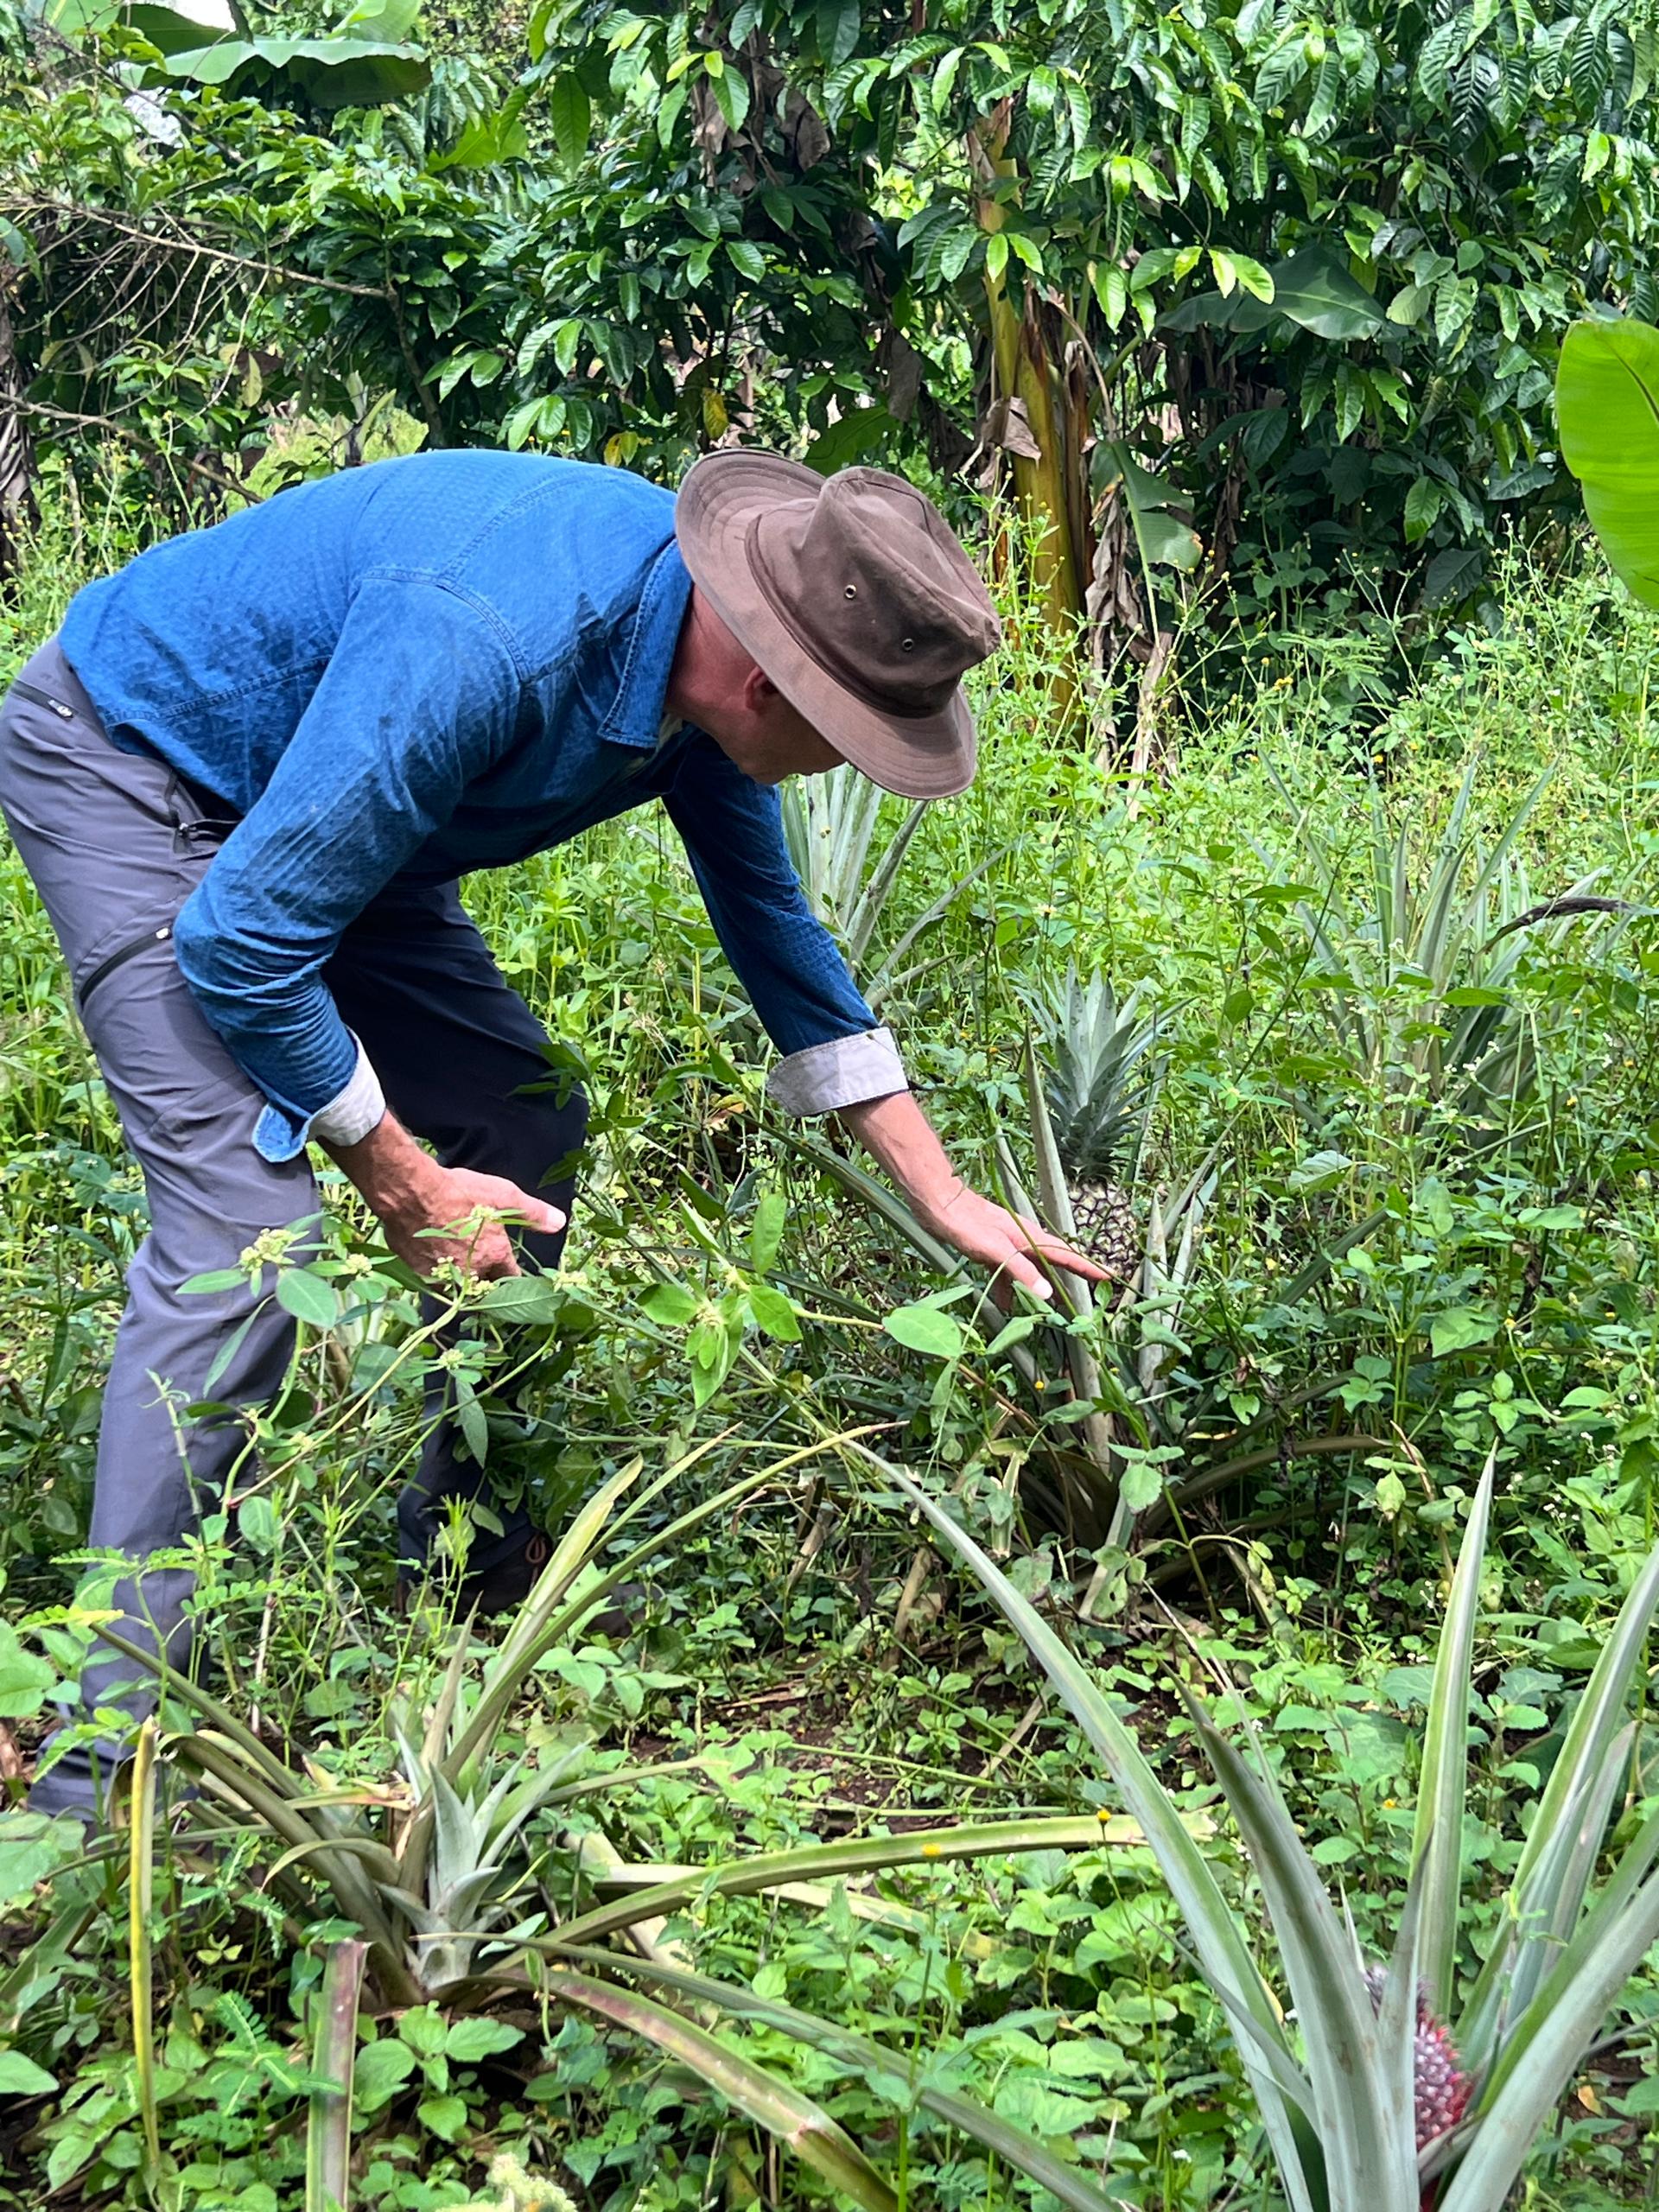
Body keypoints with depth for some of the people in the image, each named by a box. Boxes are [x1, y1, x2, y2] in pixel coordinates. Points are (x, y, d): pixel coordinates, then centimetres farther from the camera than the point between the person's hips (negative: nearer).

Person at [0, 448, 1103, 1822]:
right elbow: (239, 947, -32)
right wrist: (400, 1182, -20)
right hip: (127, 767, -8)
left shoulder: (705, 647, -12)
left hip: (310, 791, 9)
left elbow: (772, 922, 3)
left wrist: (944, 1196, 4)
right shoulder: (483, 645, -39)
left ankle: (471, 1566, 22)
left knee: (520, 1142, 5)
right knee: (241, 1221, -21)